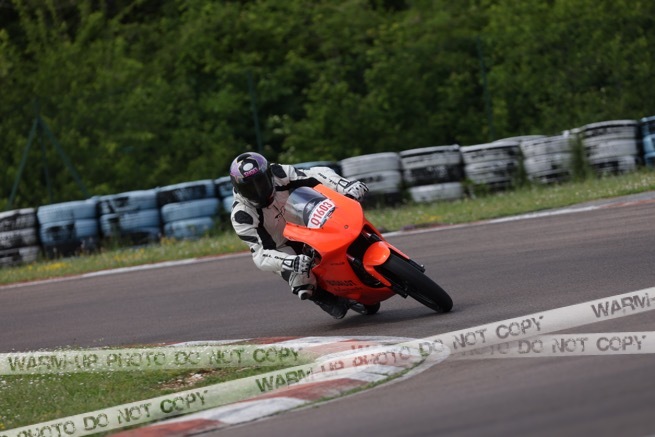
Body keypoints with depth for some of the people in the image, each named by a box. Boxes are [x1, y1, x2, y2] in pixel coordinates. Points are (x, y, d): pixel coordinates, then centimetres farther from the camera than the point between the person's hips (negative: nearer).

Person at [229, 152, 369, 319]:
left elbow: (316, 174, -22)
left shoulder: (278, 174, -20)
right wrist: (289, 262, -54)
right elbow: (260, 255, -35)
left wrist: (345, 185, -40)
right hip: (281, 248, -5)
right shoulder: (241, 216, -29)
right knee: (302, 284, -31)